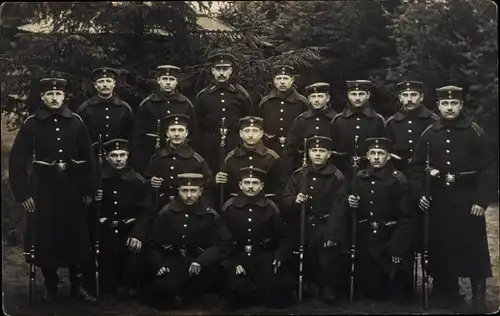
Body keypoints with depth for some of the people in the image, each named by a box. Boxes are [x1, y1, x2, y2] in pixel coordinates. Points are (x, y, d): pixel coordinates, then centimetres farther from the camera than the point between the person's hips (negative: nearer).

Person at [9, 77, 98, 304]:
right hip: (44, 187, -1)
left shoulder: (76, 122, 1)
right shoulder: (32, 123, -3)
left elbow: (88, 157, 3)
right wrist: (22, 193, -8)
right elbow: (17, 160, -4)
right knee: (46, 238, 4)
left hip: (73, 187, 1)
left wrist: (89, 189, 1)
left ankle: (77, 286, 19)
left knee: (77, 236, 5)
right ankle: (50, 287, 20)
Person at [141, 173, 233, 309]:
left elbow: (224, 244, -6)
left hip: (200, 264, 2)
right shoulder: (166, 213, 2)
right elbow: (152, 243, 6)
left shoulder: (210, 215, 0)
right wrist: (158, 264, -13)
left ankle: (180, 296, -5)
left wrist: (201, 261, -20)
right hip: (171, 261, -1)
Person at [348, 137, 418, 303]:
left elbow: (408, 217, -12)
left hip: (391, 242, -4)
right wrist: (351, 204, -7)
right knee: (368, 288, 8)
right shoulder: (359, 178, 6)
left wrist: (397, 248, -16)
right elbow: (355, 212, 16)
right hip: (365, 242, 4)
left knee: (396, 287, 1)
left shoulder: (398, 179, -8)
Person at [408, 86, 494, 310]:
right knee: (441, 246, 7)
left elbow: (485, 167, -6)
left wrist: (482, 200, -12)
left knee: (474, 245, 1)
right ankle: (447, 293, 21)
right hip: (439, 198, 3)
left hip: (468, 198, -3)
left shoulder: (474, 132, -3)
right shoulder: (429, 133, 5)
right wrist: (419, 193, -1)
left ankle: (478, 296, 12)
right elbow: (416, 166, 10)